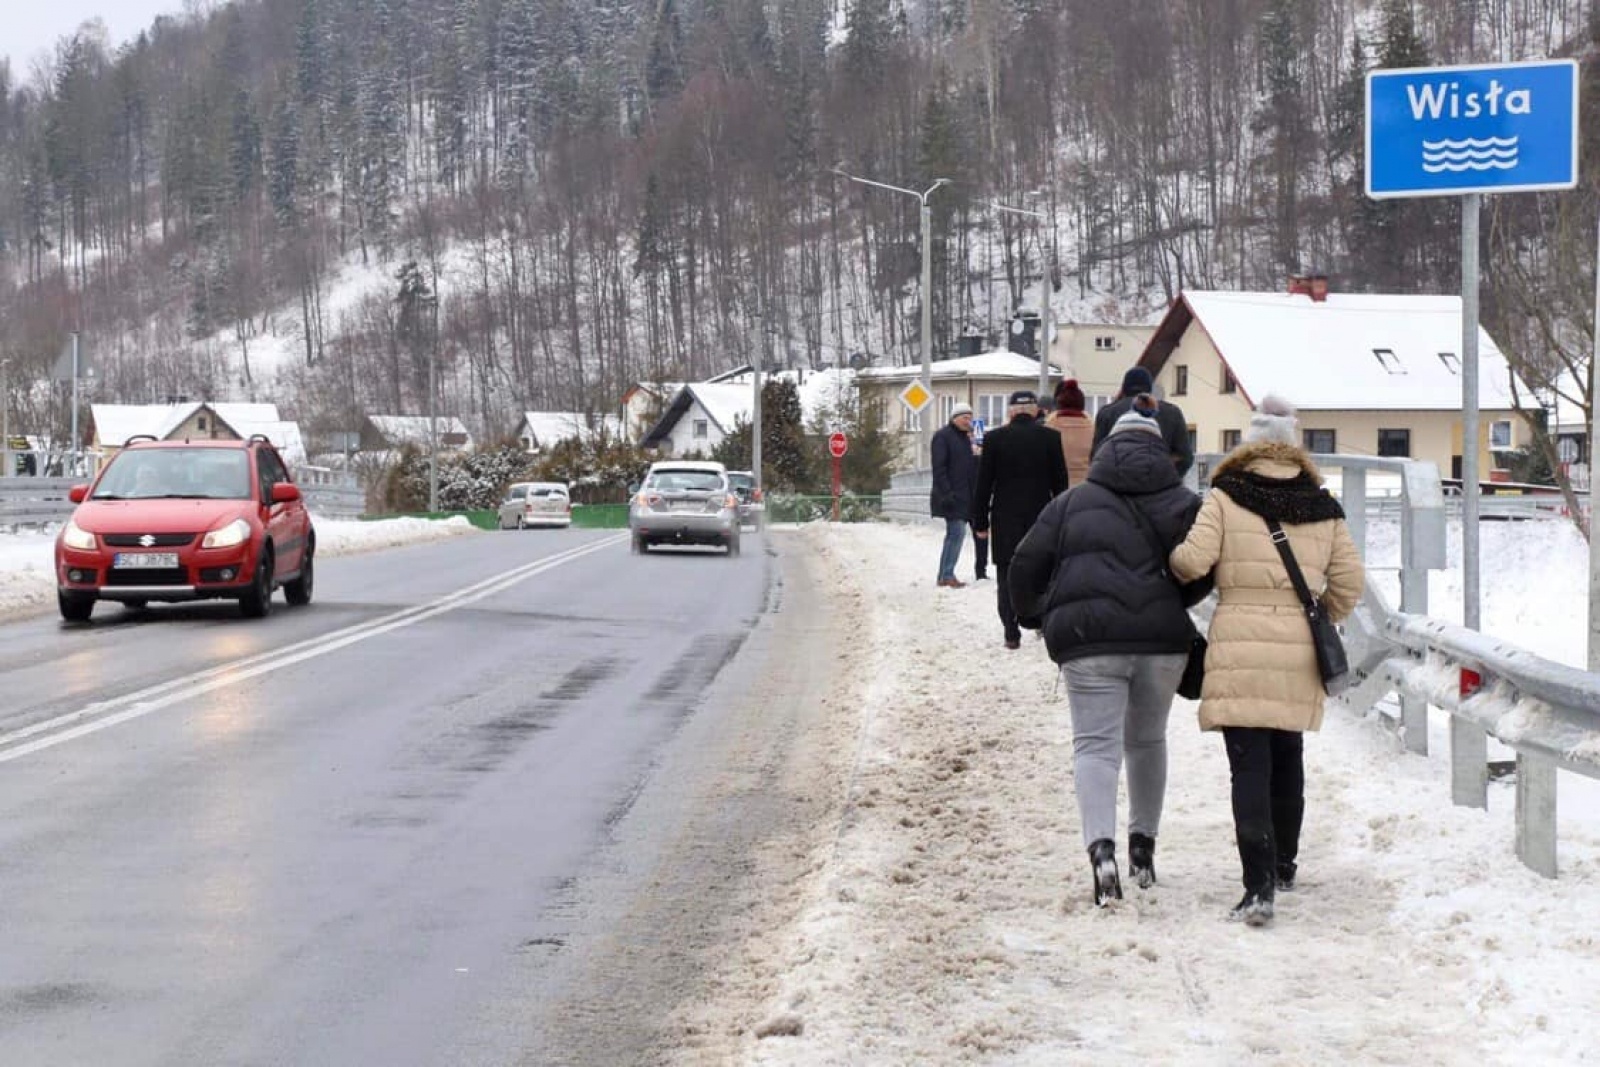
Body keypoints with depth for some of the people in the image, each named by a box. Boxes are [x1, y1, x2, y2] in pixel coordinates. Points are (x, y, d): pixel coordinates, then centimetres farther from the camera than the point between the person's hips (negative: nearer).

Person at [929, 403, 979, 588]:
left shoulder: (966, 436, 18)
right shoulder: (943, 436, -8)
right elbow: (939, 467, -15)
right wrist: (947, 493, -21)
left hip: (964, 495, 9)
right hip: (951, 496, -9)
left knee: (955, 534, 8)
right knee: (957, 532, -13)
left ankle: (945, 575, 12)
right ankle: (947, 575, -10)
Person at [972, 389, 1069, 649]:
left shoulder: (994, 438, -4)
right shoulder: (1050, 437, -2)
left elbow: (984, 483, -1)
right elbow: (1060, 481, 2)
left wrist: (980, 521, 6)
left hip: (1005, 520, -1)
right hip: (1041, 516, 1)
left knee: (1007, 576, 2)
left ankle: (1011, 633, -2)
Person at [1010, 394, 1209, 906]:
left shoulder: (1072, 503, 10)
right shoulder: (1182, 503, 9)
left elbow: (1026, 564, 8)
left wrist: (1033, 613, 26)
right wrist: (1170, 604, 11)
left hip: (1090, 641, -2)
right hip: (1162, 639, 2)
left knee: (1096, 744, -4)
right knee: (1147, 739, 21)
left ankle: (1101, 847, -26)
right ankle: (1143, 842, 27)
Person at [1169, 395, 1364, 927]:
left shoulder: (1225, 498, -3)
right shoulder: (1323, 509, 9)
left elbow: (1193, 560, -12)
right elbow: (1349, 580, 7)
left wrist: (1173, 561, 11)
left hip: (1239, 648, -4)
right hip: (1299, 651, 4)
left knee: (1250, 767, -5)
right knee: (1288, 759, 21)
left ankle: (1260, 885, -16)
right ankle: (1283, 864, 37)